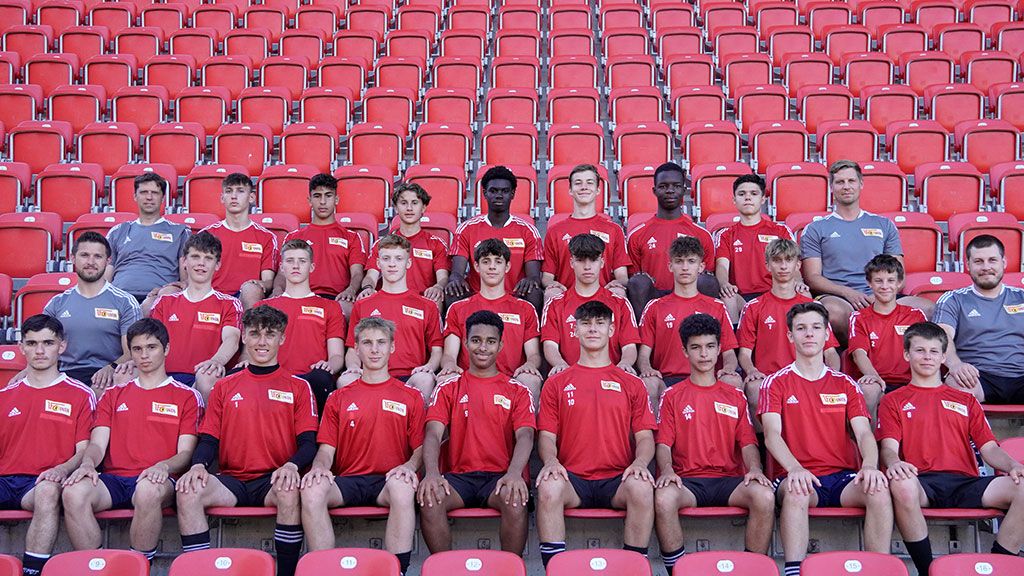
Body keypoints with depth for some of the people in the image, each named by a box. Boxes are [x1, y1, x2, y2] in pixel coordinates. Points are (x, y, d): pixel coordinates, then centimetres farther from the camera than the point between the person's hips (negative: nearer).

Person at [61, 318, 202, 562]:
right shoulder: (113, 395, 25)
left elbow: (186, 452, 5)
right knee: (74, 491, -30)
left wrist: (163, 466, -17)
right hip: (113, 478, 3)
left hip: (156, 480, -3)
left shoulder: (187, 397, 13)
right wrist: (87, 463, -10)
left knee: (148, 490, -39)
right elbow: (97, 443, 14)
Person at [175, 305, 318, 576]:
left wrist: (291, 465, -20)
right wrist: (198, 465, -11)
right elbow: (208, 439, 11)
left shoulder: (298, 387, 10)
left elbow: (308, 442, 2)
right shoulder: (224, 387, 17)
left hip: (274, 480, -2)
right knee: (188, 492, -27)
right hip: (231, 480, 2)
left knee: (290, 491, -36)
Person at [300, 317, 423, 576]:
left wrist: (409, 466, -15)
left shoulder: (411, 397, 15)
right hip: (347, 481, 2)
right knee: (312, 490, -31)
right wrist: (319, 466, -12)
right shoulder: (339, 399, 19)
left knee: (404, 489, -38)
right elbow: (327, 448, 12)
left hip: (389, 479, -2)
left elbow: (421, 447, 8)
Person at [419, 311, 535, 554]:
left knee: (515, 500, -34)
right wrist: (432, 472, -21)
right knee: (429, 497, -30)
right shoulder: (448, 388, 14)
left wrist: (514, 473, -25)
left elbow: (525, 436, -3)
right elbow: (433, 434, 0)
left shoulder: (517, 391, 12)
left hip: (500, 476, -1)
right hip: (459, 475, 1)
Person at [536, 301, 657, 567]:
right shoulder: (557, 383, 15)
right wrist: (550, 460, -14)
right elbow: (547, 436, 9)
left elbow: (645, 436, 11)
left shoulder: (631, 384, 17)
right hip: (572, 477, 0)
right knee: (548, 488, -34)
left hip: (617, 479, 0)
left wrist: (640, 461, -12)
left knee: (642, 488, -33)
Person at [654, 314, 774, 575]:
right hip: (687, 480, -1)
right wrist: (667, 469, -17)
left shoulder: (735, 396, 18)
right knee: (663, 498, -36)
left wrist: (754, 468, -12)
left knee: (764, 495, -31)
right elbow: (663, 443, 4)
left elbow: (748, 442, 10)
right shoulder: (672, 396, 13)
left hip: (729, 479, 2)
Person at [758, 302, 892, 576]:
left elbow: (864, 433, 4)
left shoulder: (845, 384, 16)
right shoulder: (776, 383, 8)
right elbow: (772, 435, -7)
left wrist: (869, 465, -20)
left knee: (879, 490, -28)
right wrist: (795, 468, -27)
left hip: (844, 477, 3)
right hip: (799, 477, -2)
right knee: (796, 491, -37)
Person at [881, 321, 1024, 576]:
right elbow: (889, 447, 3)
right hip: (922, 482, -3)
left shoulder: (966, 400, 27)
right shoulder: (893, 401, 18)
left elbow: (989, 448, 17)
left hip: (965, 482, 3)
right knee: (901, 485, -40)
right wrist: (894, 462, -22)